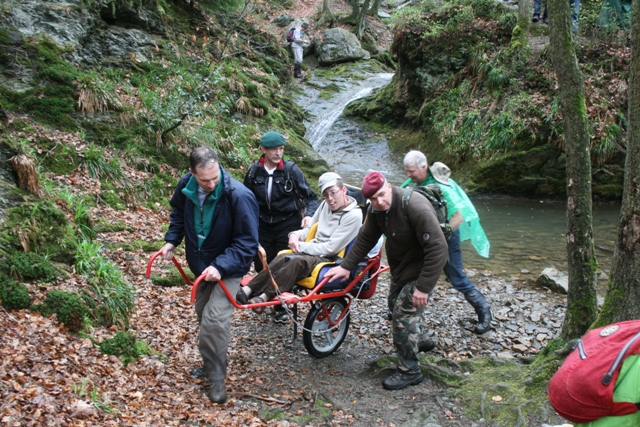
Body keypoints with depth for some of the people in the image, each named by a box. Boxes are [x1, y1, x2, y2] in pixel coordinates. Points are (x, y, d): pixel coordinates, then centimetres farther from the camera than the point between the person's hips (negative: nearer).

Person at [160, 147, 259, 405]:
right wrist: (172, 240, -4)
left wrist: (220, 267, -35)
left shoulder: (239, 196, -30)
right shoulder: (186, 186, -13)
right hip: (201, 264, 6)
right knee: (203, 314, 19)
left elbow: (247, 242, -26)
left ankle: (216, 378, 4)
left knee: (214, 320, -15)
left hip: (228, 267, -6)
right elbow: (178, 213, 11)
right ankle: (211, 364, 40)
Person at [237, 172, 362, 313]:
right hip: (314, 252, 6)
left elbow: (331, 248, -16)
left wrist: (301, 246, -12)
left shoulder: (353, 215, -13)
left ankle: (265, 296, -34)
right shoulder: (326, 205, 10)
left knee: (299, 261, -35)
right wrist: (295, 235, -5)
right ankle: (248, 290, -30)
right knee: (283, 258, -24)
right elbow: (309, 229, 18)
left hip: (330, 260, -6)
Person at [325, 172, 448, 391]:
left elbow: (437, 248, -34)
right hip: (400, 266, 9)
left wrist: (423, 287, -32)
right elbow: (365, 239, 4)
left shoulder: (416, 208, -34)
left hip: (420, 270, -9)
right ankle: (417, 338, 51)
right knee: (394, 304, 24)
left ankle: (410, 371, 7)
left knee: (403, 314, -9)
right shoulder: (377, 209, -8)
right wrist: (346, 266, 0)